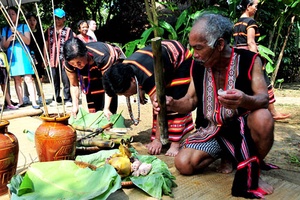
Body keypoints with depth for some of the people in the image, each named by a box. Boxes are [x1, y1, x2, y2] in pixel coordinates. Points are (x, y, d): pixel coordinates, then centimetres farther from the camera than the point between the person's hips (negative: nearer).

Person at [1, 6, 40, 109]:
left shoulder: (24, 26, 6)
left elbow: (28, 41, -4)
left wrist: (17, 32, -15)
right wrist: (9, 40, -11)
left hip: (23, 55, -3)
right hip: (12, 56, 3)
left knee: (28, 79, -10)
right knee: (17, 80, 3)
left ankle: (34, 102, -10)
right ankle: (20, 102, 8)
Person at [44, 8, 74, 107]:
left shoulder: (68, 30, 2)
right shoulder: (49, 30, 13)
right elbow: (46, 45, 15)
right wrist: (45, 58, 10)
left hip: (64, 59, -4)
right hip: (53, 60, 4)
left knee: (66, 80, -4)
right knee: (55, 80, 11)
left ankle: (68, 99, 4)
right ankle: (56, 99, 21)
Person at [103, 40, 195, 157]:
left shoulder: (149, 76, -42)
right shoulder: (124, 69, -18)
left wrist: (157, 140, -35)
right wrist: (141, 90, -8)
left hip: (181, 58, -8)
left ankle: (176, 143, -14)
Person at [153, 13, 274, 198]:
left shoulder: (249, 60, -13)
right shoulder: (198, 67, -2)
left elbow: (264, 98, -22)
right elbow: (190, 101, 5)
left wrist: (245, 100, -46)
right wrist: (172, 104, -18)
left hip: (242, 126, -3)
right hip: (211, 130, 4)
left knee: (263, 118, -36)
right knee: (183, 163, -16)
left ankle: (252, 170, -8)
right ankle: (227, 154, 11)